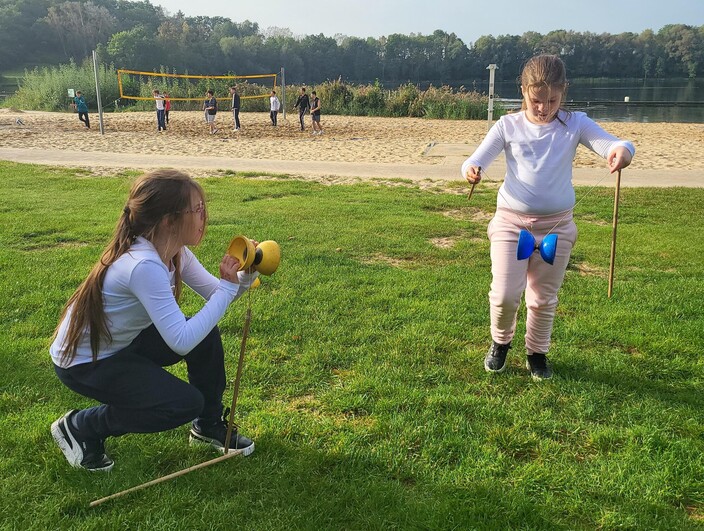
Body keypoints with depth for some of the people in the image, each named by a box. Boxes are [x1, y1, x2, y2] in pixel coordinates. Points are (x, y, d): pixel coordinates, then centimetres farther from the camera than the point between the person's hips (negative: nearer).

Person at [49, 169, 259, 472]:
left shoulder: (175, 251, -7)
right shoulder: (143, 265, -35)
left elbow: (215, 294, -3)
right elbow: (181, 342, -37)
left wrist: (246, 274, -23)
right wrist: (227, 287, -32)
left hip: (122, 343, 8)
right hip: (82, 362, -8)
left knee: (206, 335, -6)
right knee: (186, 404, -17)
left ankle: (209, 424, 14)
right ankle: (81, 427, 3)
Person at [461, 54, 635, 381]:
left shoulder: (575, 125, -2)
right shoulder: (508, 126, -2)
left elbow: (609, 145, -15)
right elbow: (476, 160, -6)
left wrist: (622, 150, -40)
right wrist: (471, 170, -31)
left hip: (557, 225, 1)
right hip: (511, 221, 0)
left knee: (543, 298, 11)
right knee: (504, 295, -7)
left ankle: (537, 353, 36)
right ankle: (500, 342, 26)